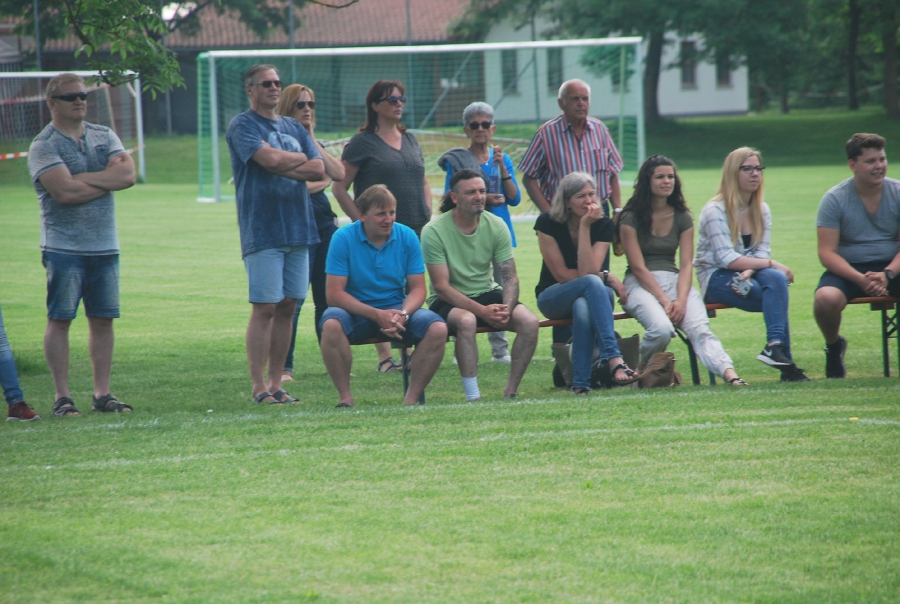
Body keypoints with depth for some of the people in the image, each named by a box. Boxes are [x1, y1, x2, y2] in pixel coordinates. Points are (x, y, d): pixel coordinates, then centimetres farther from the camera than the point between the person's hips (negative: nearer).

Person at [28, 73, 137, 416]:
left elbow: (128, 174, -4)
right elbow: (64, 192, -19)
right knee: (60, 320, -4)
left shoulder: (104, 137, 13)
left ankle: (102, 394, 11)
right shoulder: (43, 147, -4)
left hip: (105, 246, 5)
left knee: (103, 320, 6)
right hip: (64, 248, -5)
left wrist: (84, 179, -12)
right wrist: (109, 179, -6)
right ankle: (62, 396, 0)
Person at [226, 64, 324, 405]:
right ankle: (259, 386, -6)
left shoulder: (293, 128, 18)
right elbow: (270, 159, -17)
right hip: (262, 232, -6)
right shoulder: (243, 126, -2)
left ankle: (275, 383, 10)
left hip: (299, 228, 6)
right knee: (265, 308, -8)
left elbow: (319, 169, 6)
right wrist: (301, 159, 1)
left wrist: (284, 168, -7)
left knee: (287, 307, 6)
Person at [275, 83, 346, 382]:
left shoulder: (313, 141, 18)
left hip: (324, 220, 7)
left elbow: (338, 174, 4)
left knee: (328, 296, 8)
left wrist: (313, 141, 1)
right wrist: (321, 182, 0)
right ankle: (284, 367, -8)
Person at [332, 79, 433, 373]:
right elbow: (339, 188, -5)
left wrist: (428, 215, 9)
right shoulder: (362, 142, -3)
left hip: (415, 228, 5)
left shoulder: (409, 139, 15)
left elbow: (423, 181, 23)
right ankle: (384, 356, -3)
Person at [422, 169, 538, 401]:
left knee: (529, 321, -22)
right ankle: (472, 397, -32)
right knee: (466, 320, -38)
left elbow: (510, 277, -2)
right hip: (448, 302, -4)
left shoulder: (496, 226, -2)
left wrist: (506, 308, -24)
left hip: (487, 294, 4)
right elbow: (441, 287, -18)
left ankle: (511, 392, -11)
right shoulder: (434, 232, -15)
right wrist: (482, 311, -28)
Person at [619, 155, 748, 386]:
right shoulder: (631, 218, -2)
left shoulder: (682, 217, 11)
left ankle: (729, 373, -50)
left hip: (675, 281, 4)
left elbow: (686, 265, 4)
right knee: (661, 328, -34)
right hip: (641, 285, -4)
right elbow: (638, 267, -8)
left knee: (699, 329, -27)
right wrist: (665, 301, -17)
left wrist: (681, 300, -14)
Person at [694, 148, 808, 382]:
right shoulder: (715, 211, -10)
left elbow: (762, 253, 1)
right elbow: (727, 259, -18)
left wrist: (748, 272, -21)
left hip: (748, 275, 5)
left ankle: (775, 346, -41)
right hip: (717, 279, -5)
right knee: (777, 287, -30)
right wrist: (771, 264, -21)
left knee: (775, 279, -31)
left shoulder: (762, 211, 10)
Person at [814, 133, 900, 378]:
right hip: (849, 268, -1)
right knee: (826, 299, -35)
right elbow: (827, 252, -10)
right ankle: (834, 346, 0)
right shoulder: (835, 199, -6)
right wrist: (860, 279, -25)